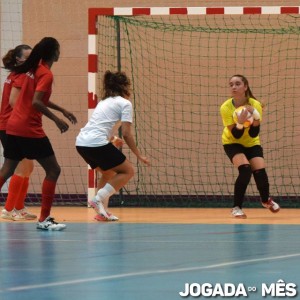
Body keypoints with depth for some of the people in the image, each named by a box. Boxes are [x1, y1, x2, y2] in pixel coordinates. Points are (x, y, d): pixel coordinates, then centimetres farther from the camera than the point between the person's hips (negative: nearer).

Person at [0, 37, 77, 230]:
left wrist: (62, 110, 27)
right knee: (53, 170, 1)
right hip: (30, 129, -8)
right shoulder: (46, 74, -13)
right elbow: (36, 102, -24)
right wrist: (57, 120, -18)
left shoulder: (34, 69, 12)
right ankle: (44, 219, -1)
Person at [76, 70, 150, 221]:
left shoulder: (104, 101, 25)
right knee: (128, 171, 5)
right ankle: (98, 198, -10)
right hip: (97, 143, -8)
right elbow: (126, 134, -4)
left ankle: (102, 212, 16)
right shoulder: (125, 103, 2)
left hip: (81, 142, 8)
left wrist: (112, 140, 52)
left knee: (109, 172, 26)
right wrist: (139, 156, 4)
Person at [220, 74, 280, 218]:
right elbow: (235, 135, -25)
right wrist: (240, 122, -44)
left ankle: (266, 200, 20)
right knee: (245, 169, -26)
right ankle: (236, 207, -12)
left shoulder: (255, 105, -22)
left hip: (251, 143, 2)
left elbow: (253, 134, -24)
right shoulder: (226, 107, -25)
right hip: (232, 143, -2)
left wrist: (256, 117, -40)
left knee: (260, 171, -13)